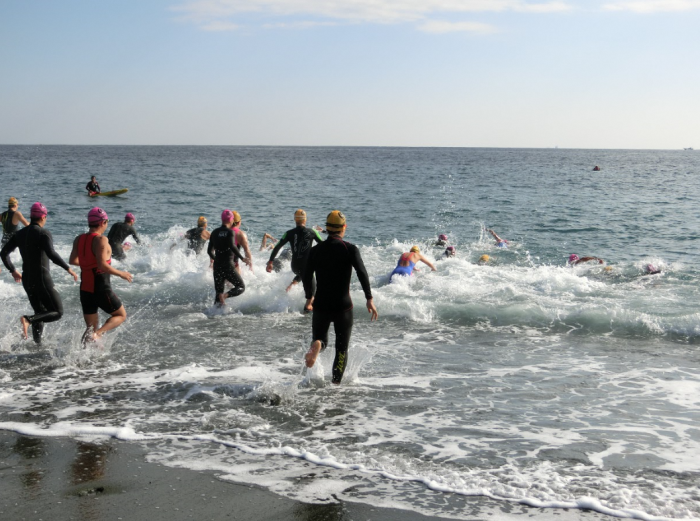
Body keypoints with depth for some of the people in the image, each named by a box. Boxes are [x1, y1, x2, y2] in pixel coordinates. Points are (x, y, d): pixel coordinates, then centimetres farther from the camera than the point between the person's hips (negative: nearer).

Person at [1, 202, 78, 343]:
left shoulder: (20, 234, 9)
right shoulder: (43, 233, -12)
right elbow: (51, 253, -27)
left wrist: (13, 271, 23)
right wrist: (68, 269, -23)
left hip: (27, 280, 8)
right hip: (42, 279, -8)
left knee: (40, 313, 20)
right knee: (57, 312, -2)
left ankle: (37, 343, 15)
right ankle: (28, 320, -22)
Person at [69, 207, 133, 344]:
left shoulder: (79, 239, 6)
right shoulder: (101, 240, -16)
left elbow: (72, 260, 12)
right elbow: (102, 265, -24)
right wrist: (121, 274, -11)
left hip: (85, 289, 7)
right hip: (101, 289, -7)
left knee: (90, 326, 16)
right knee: (121, 315, 10)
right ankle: (97, 334, -13)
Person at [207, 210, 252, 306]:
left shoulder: (215, 232, 10)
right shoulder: (230, 232, -7)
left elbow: (209, 251, 14)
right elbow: (232, 246, -24)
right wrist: (242, 258, -24)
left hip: (217, 265, 6)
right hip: (228, 265, -6)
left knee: (219, 291, 13)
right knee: (241, 287, 3)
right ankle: (224, 296, -23)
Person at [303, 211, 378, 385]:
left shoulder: (316, 250, 3)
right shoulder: (350, 249, -6)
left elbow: (306, 276, 7)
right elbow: (362, 274, -18)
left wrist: (309, 298, 22)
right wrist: (369, 299, -18)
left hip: (321, 305, 2)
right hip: (343, 306, -2)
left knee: (320, 339, 18)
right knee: (342, 348, 12)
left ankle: (317, 345, -18)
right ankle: (336, 383, 8)